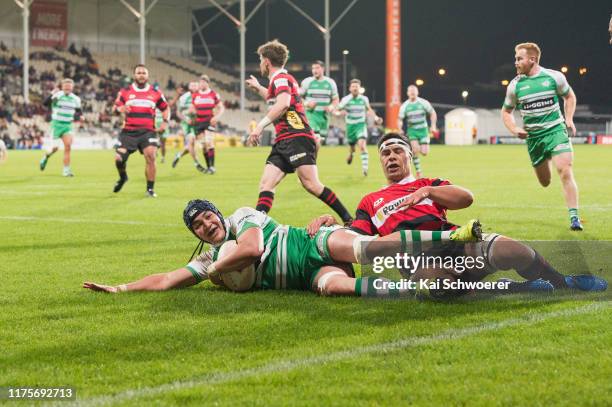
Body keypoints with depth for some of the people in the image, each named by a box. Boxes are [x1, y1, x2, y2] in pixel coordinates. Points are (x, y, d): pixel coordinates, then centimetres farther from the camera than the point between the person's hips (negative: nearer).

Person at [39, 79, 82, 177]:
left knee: (68, 146, -13)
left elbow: (79, 111, 18)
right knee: (54, 147, -6)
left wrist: (77, 115, -5)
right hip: (56, 124, -3)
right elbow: (45, 103, -22)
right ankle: (45, 157, 28)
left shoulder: (75, 99, 5)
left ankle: (66, 170, -7)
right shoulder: (57, 95, -10)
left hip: (68, 125, 3)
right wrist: (51, 95, -39)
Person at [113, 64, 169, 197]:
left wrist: (165, 121, 0)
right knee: (119, 159, -6)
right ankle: (123, 177, 31)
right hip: (128, 131, 1)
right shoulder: (125, 92, 6)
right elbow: (115, 107, 6)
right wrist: (120, 109, -18)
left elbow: (165, 108, 18)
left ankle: (150, 189, -8)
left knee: (150, 156, -21)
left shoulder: (156, 93, 7)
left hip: (147, 131, -1)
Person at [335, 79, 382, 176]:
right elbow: (335, 111, -6)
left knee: (362, 144, -23)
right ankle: (351, 154, 51)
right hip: (350, 125, 1)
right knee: (351, 146, 12)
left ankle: (365, 167, -24)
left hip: (361, 125, -1)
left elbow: (369, 109, 17)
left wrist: (375, 117, 3)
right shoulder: (346, 100, -9)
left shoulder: (364, 99, -3)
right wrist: (340, 113, -28)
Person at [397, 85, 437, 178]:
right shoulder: (404, 106, -5)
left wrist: (433, 126, -5)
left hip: (423, 129, 0)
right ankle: (418, 171, -4)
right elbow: (400, 119, -1)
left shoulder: (423, 103, -5)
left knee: (424, 153, -7)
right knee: (415, 150, -20)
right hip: (412, 130, 0)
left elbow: (433, 113, 5)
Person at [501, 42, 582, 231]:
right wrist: (514, 129, -6)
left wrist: (569, 120, 1)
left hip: (556, 130, -2)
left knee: (565, 172, -19)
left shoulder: (554, 77, -5)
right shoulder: (515, 85, -1)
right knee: (545, 182, 11)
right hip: (533, 137, 2)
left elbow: (569, 96, 13)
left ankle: (574, 217, -14)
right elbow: (506, 111, 12)